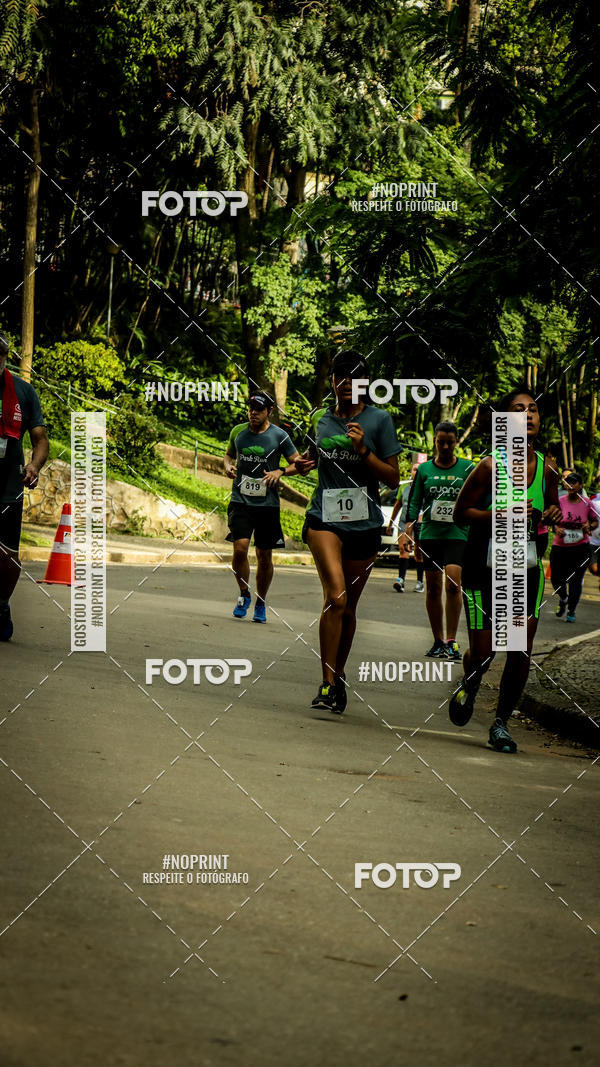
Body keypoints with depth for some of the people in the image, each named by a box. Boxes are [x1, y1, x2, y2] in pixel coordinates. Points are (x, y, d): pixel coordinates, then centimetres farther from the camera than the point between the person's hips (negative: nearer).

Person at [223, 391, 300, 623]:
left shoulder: (279, 435, -1)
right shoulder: (238, 432, 7)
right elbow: (229, 454, 24)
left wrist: (280, 471, -13)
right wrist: (228, 466, 2)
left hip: (267, 503, -1)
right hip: (240, 500, 1)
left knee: (265, 556, 5)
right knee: (240, 548, -16)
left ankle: (260, 604, 22)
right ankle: (244, 594, 7)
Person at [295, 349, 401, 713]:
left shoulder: (380, 420, 0)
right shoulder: (320, 418, 8)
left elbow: (393, 478, -3)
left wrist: (363, 450, -15)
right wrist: (303, 463, 3)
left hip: (364, 523, 0)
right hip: (325, 518, 0)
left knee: (348, 605, 10)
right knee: (336, 595, -21)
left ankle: (339, 675, 31)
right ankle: (328, 683, -17)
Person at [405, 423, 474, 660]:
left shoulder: (468, 469, 7)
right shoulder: (424, 469, 10)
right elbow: (414, 501, 12)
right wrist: (410, 525, -2)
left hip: (457, 534, -2)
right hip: (430, 534, 2)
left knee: (453, 584, -18)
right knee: (433, 588, 4)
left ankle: (452, 641, -14)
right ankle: (438, 641, 14)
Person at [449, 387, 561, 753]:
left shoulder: (547, 469, 2)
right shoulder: (490, 466, -11)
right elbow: (461, 512, -7)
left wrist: (553, 515, -5)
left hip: (527, 569, 4)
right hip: (484, 567, -4)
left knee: (521, 651, -4)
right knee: (483, 651, -4)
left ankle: (501, 723, 15)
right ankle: (470, 685, 32)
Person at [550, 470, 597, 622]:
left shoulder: (587, 504, -1)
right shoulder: (560, 502, -4)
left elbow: (595, 522, 10)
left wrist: (589, 527, -12)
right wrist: (556, 529, -18)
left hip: (581, 547, -1)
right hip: (560, 546, 1)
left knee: (575, 581, -3)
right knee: (557, 579, 4)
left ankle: (571, 611, 13)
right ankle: (563, 599, 37)